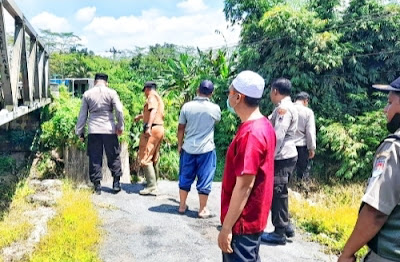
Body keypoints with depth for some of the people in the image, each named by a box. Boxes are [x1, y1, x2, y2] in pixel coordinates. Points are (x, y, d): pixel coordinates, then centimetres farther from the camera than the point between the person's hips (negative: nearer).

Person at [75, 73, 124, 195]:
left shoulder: (87, 94, 7)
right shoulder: (111, 93, 0)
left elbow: (82, 115, 8)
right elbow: (119, 110, -6)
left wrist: (80, 132, 13)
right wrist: (120, 126, 4)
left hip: (93, 131, 1)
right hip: (109, 130, -1)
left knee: (95, 158, 6)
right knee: (113, 156, 10)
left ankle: (97, 185, 8)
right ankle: (116, 183, 13)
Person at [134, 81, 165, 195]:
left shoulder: (152, 96, -6)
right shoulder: (159, 98, 24)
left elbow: (153, 110, -25)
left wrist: (148, 126, -34)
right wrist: (140, 116, 53)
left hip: (152, 129, -10)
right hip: (160, 129, 10)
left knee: (145, 158, -11)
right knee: (154, 158, 18)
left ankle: (152, 187, -14)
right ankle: (154, 183, 28)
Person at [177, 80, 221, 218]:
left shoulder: (187, 106, -6)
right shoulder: (215, 108, -8)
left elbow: (181, 128, 1)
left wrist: (179, 145, 14)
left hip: (188, 148, 2)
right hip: (207, 149, -2)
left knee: (185, 178, 15)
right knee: (204, 179, 7)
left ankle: (182, 205, 26)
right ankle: (202, 209, 15)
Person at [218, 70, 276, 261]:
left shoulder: (250, 134, -26)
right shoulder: (263, 125, 4)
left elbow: (245, 185, -25)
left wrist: (226, 227, -19)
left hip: (243, 221, -9)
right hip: (253, 217, 9)